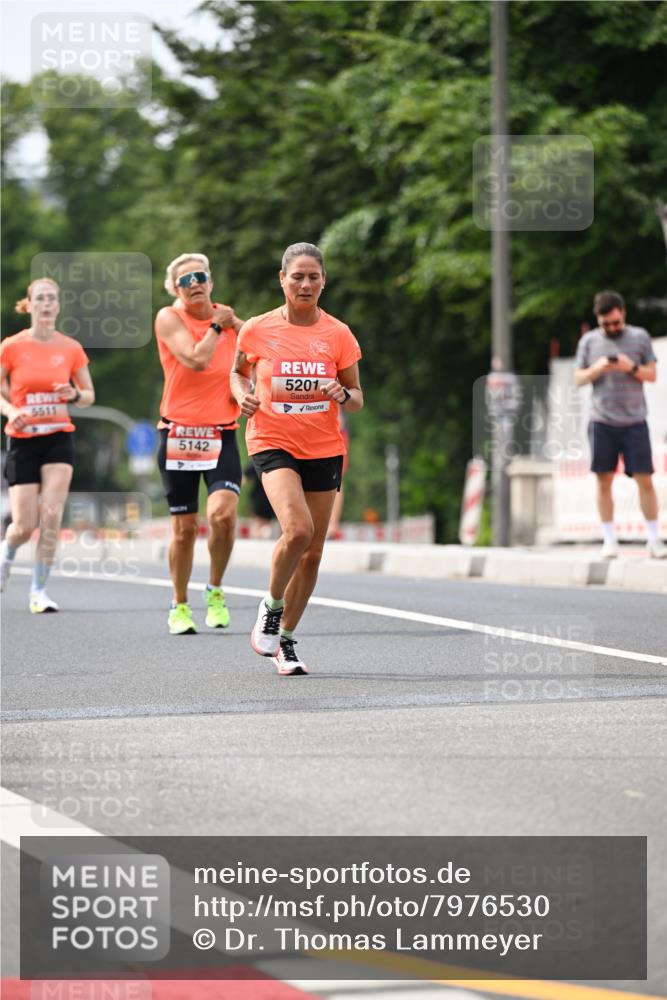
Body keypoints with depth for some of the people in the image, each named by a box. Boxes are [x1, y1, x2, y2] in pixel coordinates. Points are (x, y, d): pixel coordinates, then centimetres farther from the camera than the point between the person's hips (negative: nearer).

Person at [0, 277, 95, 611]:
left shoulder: (71, 348, 1)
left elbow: (89, 395, 11)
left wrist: (75, 395, -12)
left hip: (59, 438, 1)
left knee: (52, 515, -13)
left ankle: (38, 592, -1)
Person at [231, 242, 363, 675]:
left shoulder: (338, 334, 0)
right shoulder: (257, 330, -2)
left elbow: (357, 397, 7)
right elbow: (238, 372, 16)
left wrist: (342, 395, -16)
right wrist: (243, 394, -5)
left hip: (324, 449, 3)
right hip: (273, 442, -3)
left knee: (312, 552, 5)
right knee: (297, 530, -26)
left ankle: (286, 640, 22)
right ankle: (270, 606, 1)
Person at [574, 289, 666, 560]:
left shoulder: (639, 337, 7)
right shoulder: (589, 340, 9)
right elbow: (579, 379, 10)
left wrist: (632, 368, -12)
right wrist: (597, 369, -10)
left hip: (634, 420, -1)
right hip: (602, 422, 1)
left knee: (644, 479, -4)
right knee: (604, 481, 1)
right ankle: (609, 540, 7)